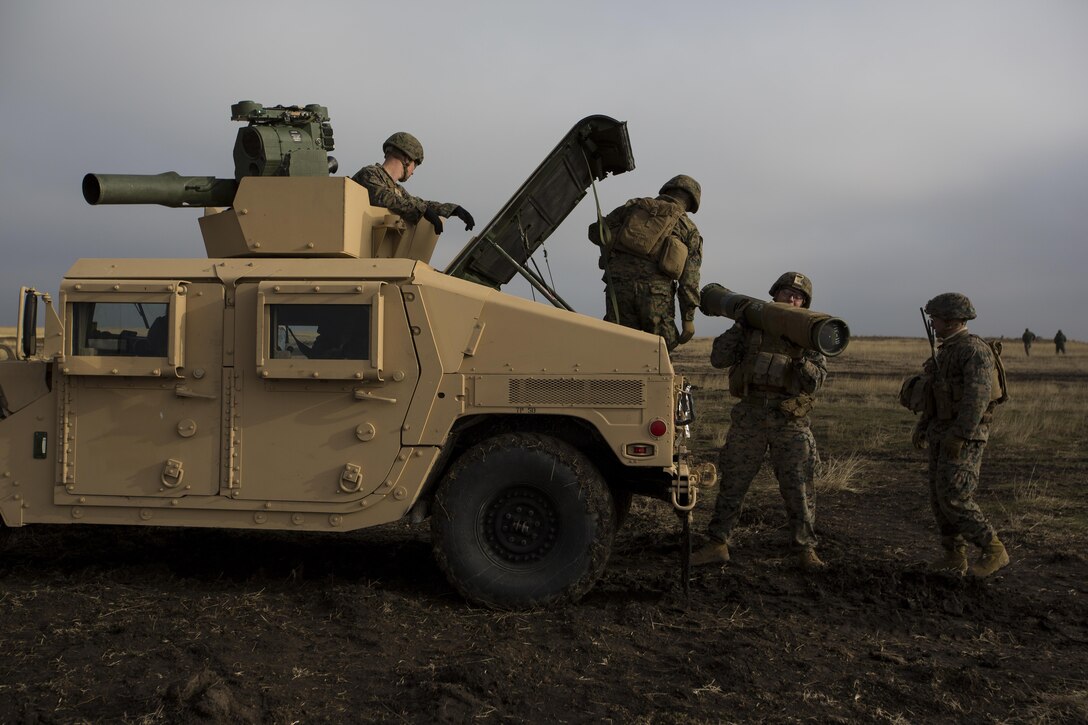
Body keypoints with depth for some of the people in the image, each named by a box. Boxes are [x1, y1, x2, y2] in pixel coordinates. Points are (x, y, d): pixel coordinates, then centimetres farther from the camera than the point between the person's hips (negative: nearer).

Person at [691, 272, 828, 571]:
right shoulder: (752, 326, 7)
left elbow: (815, 381, -4)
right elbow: (719, 358, -1)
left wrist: (799, 357, -22)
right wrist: (739, 325, -7)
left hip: (791, 420, 0)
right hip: (750, 415, 1)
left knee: (799, 487, 1)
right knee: (732, 481, 4)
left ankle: (805, 549, 13)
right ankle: (717, 544, 12)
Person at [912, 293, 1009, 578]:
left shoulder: (975, 349, -17)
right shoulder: (947, 350, 14)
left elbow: (978, 396, -25)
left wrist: (959, 436, -28)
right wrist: (922, 426, 17)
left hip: (965, 436, -9)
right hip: (943, 433, 9)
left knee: (954, 498, -12)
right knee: (940, 496, 7)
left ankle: (993, 550, 1)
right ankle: (954, 558, 14)